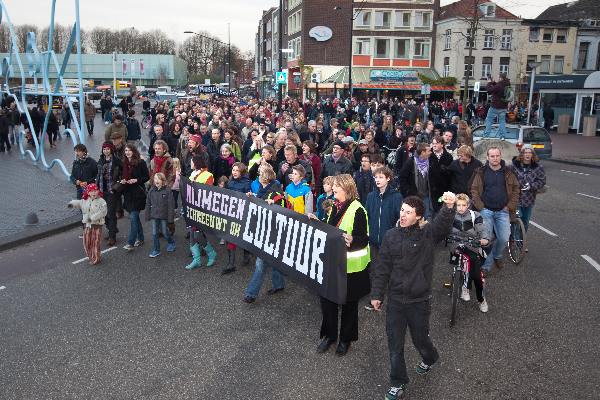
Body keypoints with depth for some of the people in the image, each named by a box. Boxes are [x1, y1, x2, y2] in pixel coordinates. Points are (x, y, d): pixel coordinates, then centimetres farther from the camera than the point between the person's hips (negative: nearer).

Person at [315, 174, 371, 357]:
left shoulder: (358, 210, -18)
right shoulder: (335, 206, 7)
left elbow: (364, 239, -21)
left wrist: (352, 240, -40)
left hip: (350, 265, -7)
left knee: (348, 303, 10)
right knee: (326, 298, 10)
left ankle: (346, 338, 30)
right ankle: (329, 335, 30)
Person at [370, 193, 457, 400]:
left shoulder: (428, 233, -11)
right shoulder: (391, 236, -3)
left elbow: (443, 225, -35)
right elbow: (382, 267, 2)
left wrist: (449, 207, -54)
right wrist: (376, 294, 4)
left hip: (419, 300, -2)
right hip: (395, 299, 2)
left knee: (420, 338, 18)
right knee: (395, 344, 9)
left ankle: (429, 358, 53)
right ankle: (397, 383, 29)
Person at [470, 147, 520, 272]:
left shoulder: (508, 172, 4)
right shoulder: (481, 172, -1)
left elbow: (516, 189, 7)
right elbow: (474, 190, -1)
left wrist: (510, 206, -1)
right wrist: (480, 206, -9)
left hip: (503, 211, 2)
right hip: (486, 211, -1)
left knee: (504, 239, 0)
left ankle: (496, 256, 31)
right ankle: (486, 266, 11)